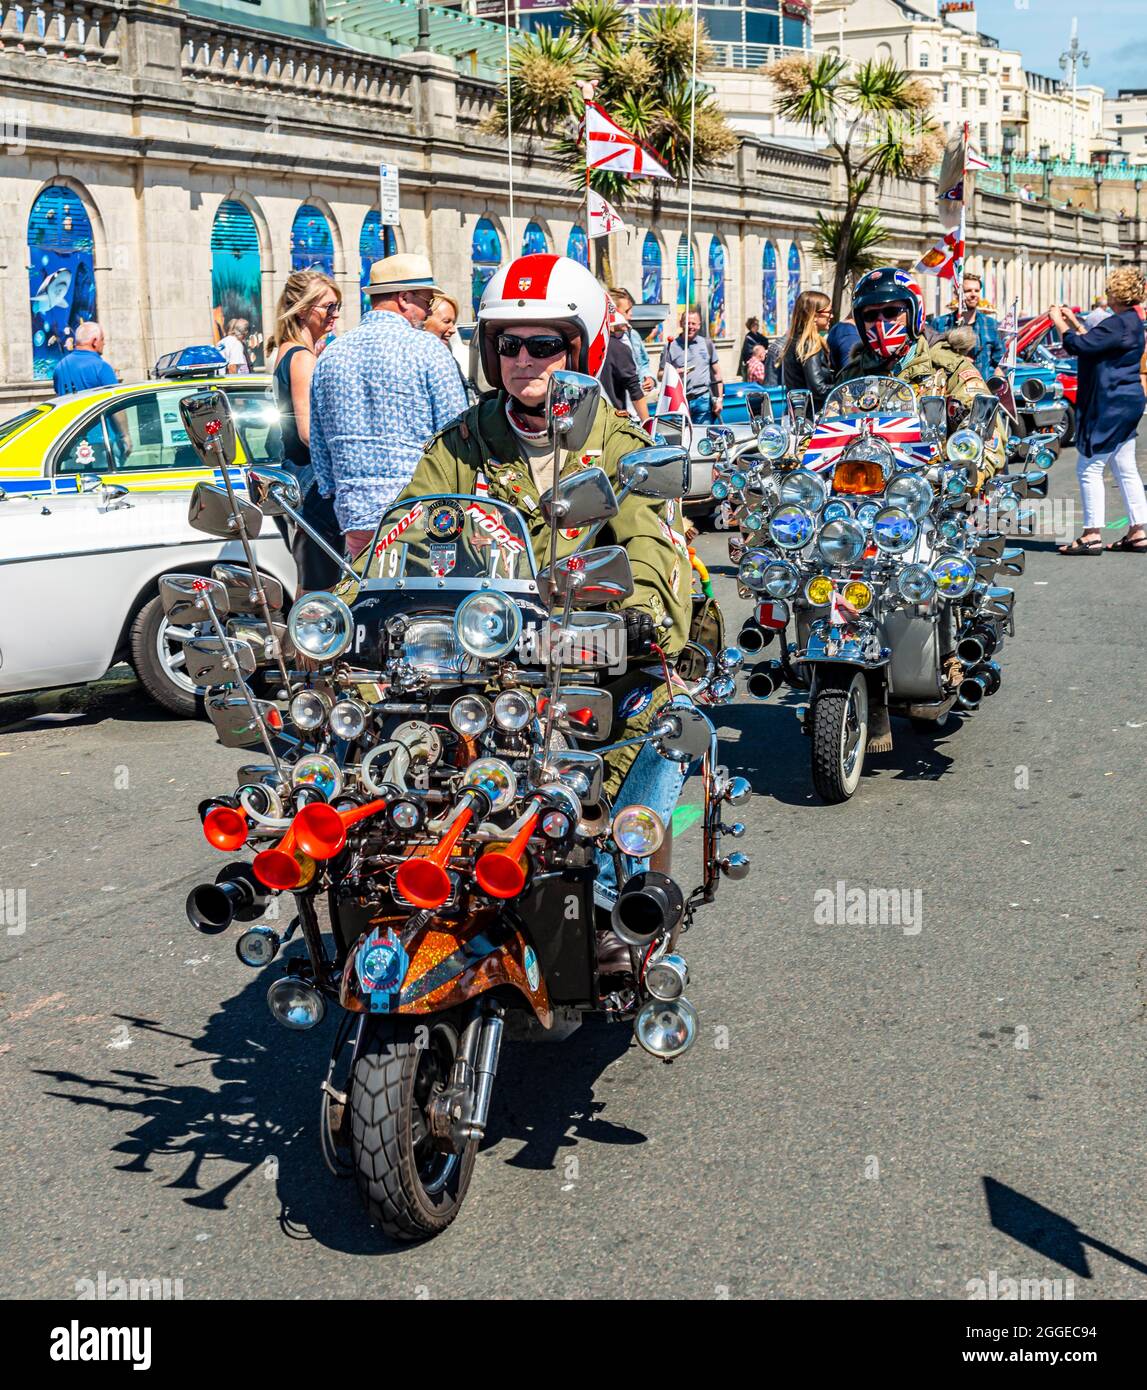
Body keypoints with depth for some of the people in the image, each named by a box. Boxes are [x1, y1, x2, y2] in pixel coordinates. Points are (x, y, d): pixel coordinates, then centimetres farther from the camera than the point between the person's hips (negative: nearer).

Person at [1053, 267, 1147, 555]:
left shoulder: (1119, 323, -19)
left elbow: (1080, 345, -23)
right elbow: (1095, 342, 24)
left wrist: (1059, 323, -8)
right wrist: (1073, 322, 24)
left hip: (1111, 406, -10)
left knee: (1089, 469, -6)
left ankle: (1092, 535, -6)